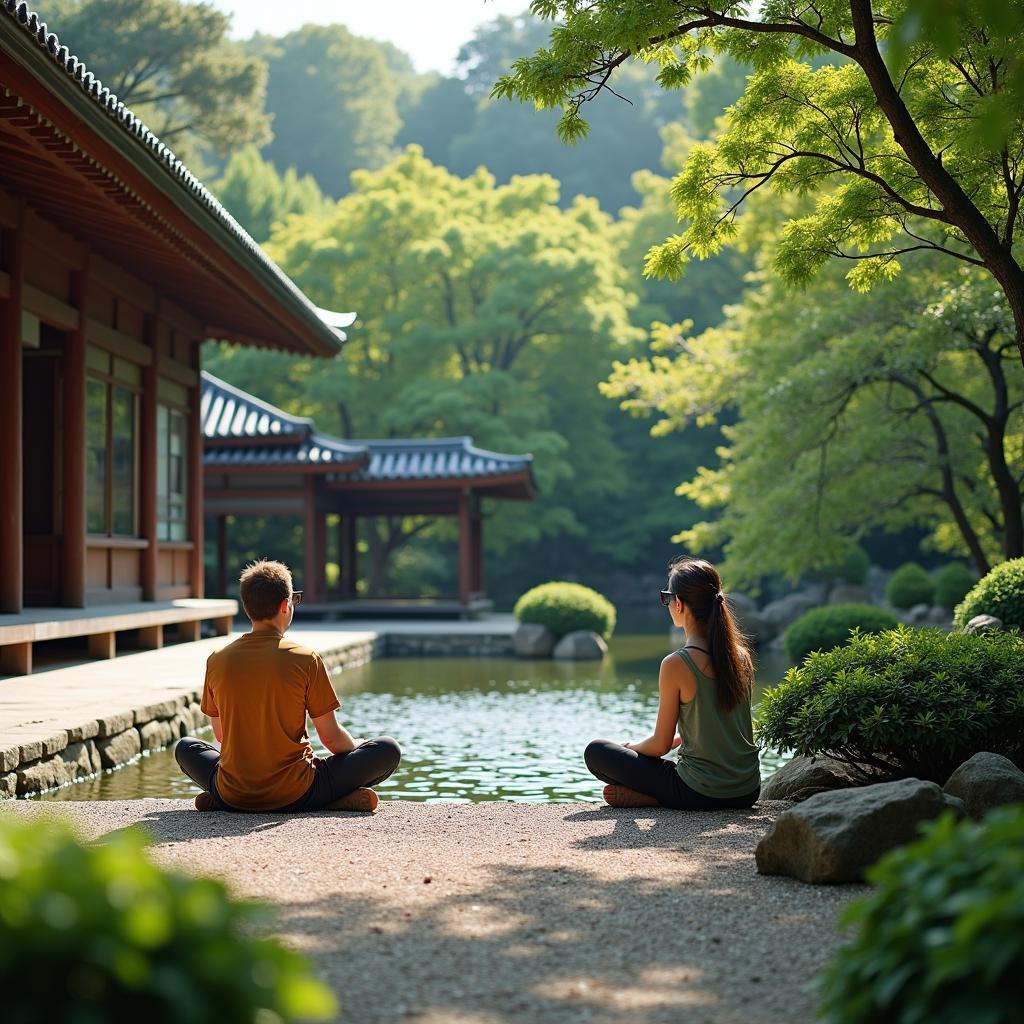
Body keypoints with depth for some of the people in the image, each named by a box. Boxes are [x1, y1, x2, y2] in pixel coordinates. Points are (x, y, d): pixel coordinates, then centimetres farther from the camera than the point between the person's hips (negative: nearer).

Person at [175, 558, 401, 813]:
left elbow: (221, 735, 12)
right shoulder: (306, 659, -10)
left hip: (233, 799, 3)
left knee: (186, 747, 33)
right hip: (296, 796, -3)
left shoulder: (217, 661, 0)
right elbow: (331, 737, -5)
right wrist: (356, 746, 18)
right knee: (388, 750, 6)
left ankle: (218, 798, 6)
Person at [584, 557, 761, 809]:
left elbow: (660, 745, -8)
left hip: (700, 794, -6)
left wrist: (630, 747, 12)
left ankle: (651, 797, -6)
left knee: (596, 752, 8)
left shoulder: (676, 665, -17)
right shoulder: (741, 656, 1)